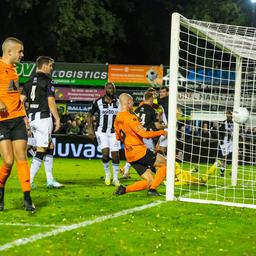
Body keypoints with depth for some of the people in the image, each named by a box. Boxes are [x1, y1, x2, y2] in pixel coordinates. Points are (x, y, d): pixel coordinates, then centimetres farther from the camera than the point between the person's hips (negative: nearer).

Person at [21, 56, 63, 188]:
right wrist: (57, 119, -8)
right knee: (41, 149, -4)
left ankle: (50, 180, 13)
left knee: (50, 147, 15)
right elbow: (51, 101, -14)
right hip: (43, 116, -8)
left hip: (32, 117, 8)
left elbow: (21, 99, 9)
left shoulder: (30, 81, 13)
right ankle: (29, 180, -9)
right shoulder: (47, 80, -9)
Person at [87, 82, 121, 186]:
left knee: (115, 155, -3)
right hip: (102, 131, -2)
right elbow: (90, 115, 6)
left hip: (114, 132, 2)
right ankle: (107, 174, 9)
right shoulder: (98, 102, -4)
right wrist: (90, 129, -2)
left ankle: (115, 178, 11)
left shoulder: (118, 102, 1)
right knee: (105, 153, -15)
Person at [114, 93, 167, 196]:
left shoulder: (117, 119, 11)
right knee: (165, 164, 3)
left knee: (149, 181, 11)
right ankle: (152, 189, -6)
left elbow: (118, 137, 24)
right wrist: (161, 132, -8)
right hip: (140, 152, -9)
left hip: (130, 156, 9)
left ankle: (124, 189, -3)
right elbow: (144, 134, -21)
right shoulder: (130, 117, -16)